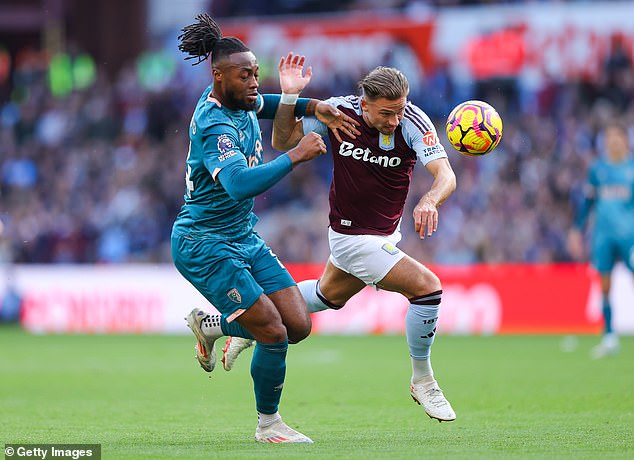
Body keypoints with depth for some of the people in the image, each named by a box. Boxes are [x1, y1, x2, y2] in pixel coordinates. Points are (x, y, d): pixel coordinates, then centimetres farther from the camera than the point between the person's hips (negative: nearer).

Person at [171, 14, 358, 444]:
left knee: (299, 325, 1)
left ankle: (210, 325, 24)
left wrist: (315, 106, 13)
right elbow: (240, 184, -41)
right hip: (204, 243, -9)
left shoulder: (241, 101, 2)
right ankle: (268, 424, 9)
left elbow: (262, 104, 28)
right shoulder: (214, 127, -25)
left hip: (244, 238, 9)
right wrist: (296, 155, -36)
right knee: (274, 332, -13)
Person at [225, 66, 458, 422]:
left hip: (386, 231, 4)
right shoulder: (339, 112, -21)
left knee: (329, 296, 28)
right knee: (428, 287, -16)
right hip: (354, 236, -4)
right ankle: (423, 381, 3)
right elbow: (283, 141, -11)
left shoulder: (413, 122, -21)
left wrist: (430, 200, -53)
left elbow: (446, 175, -31)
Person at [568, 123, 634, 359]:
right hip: (603, 235, 3)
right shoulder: (597, 169, 10)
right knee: (604, 286, 1)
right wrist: (576, 230, 11)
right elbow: (588, 201, 16)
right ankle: (609, 337, 8)